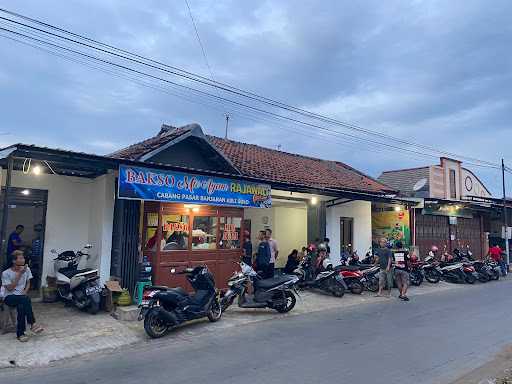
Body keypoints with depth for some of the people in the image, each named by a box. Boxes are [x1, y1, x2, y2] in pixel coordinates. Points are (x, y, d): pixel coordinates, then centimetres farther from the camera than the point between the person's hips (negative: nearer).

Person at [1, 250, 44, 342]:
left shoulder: (26, 269, 0)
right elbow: (10, 288, -14)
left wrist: (25, 292, -9)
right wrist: (19, 274, -20)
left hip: (21, 297, 3)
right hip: (9, 297, -3)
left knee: (21, 306, -32)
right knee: (26, 299, -34)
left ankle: (20, 333, -25)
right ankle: (32, 324, -29)